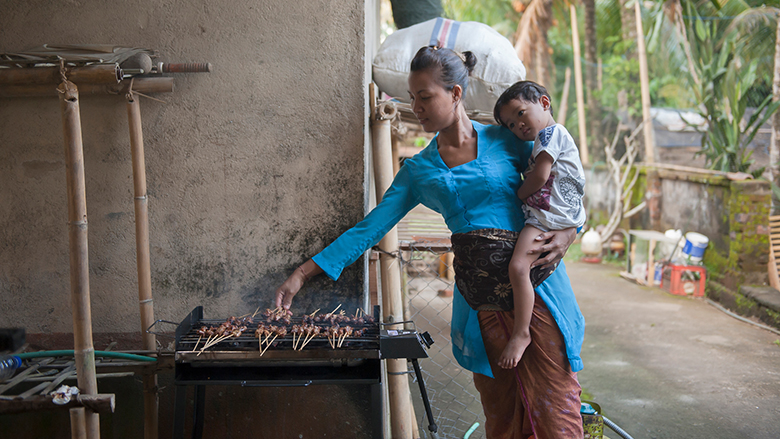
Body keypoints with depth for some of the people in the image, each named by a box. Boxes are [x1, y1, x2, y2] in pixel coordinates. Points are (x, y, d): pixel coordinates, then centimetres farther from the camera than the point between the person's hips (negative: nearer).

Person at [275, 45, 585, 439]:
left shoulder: (506, 140, 3)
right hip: (478, 299, 3)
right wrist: (303, 274, 2)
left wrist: (568, 232, -11)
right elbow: (370, 228, 7)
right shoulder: (418, 170, 10)